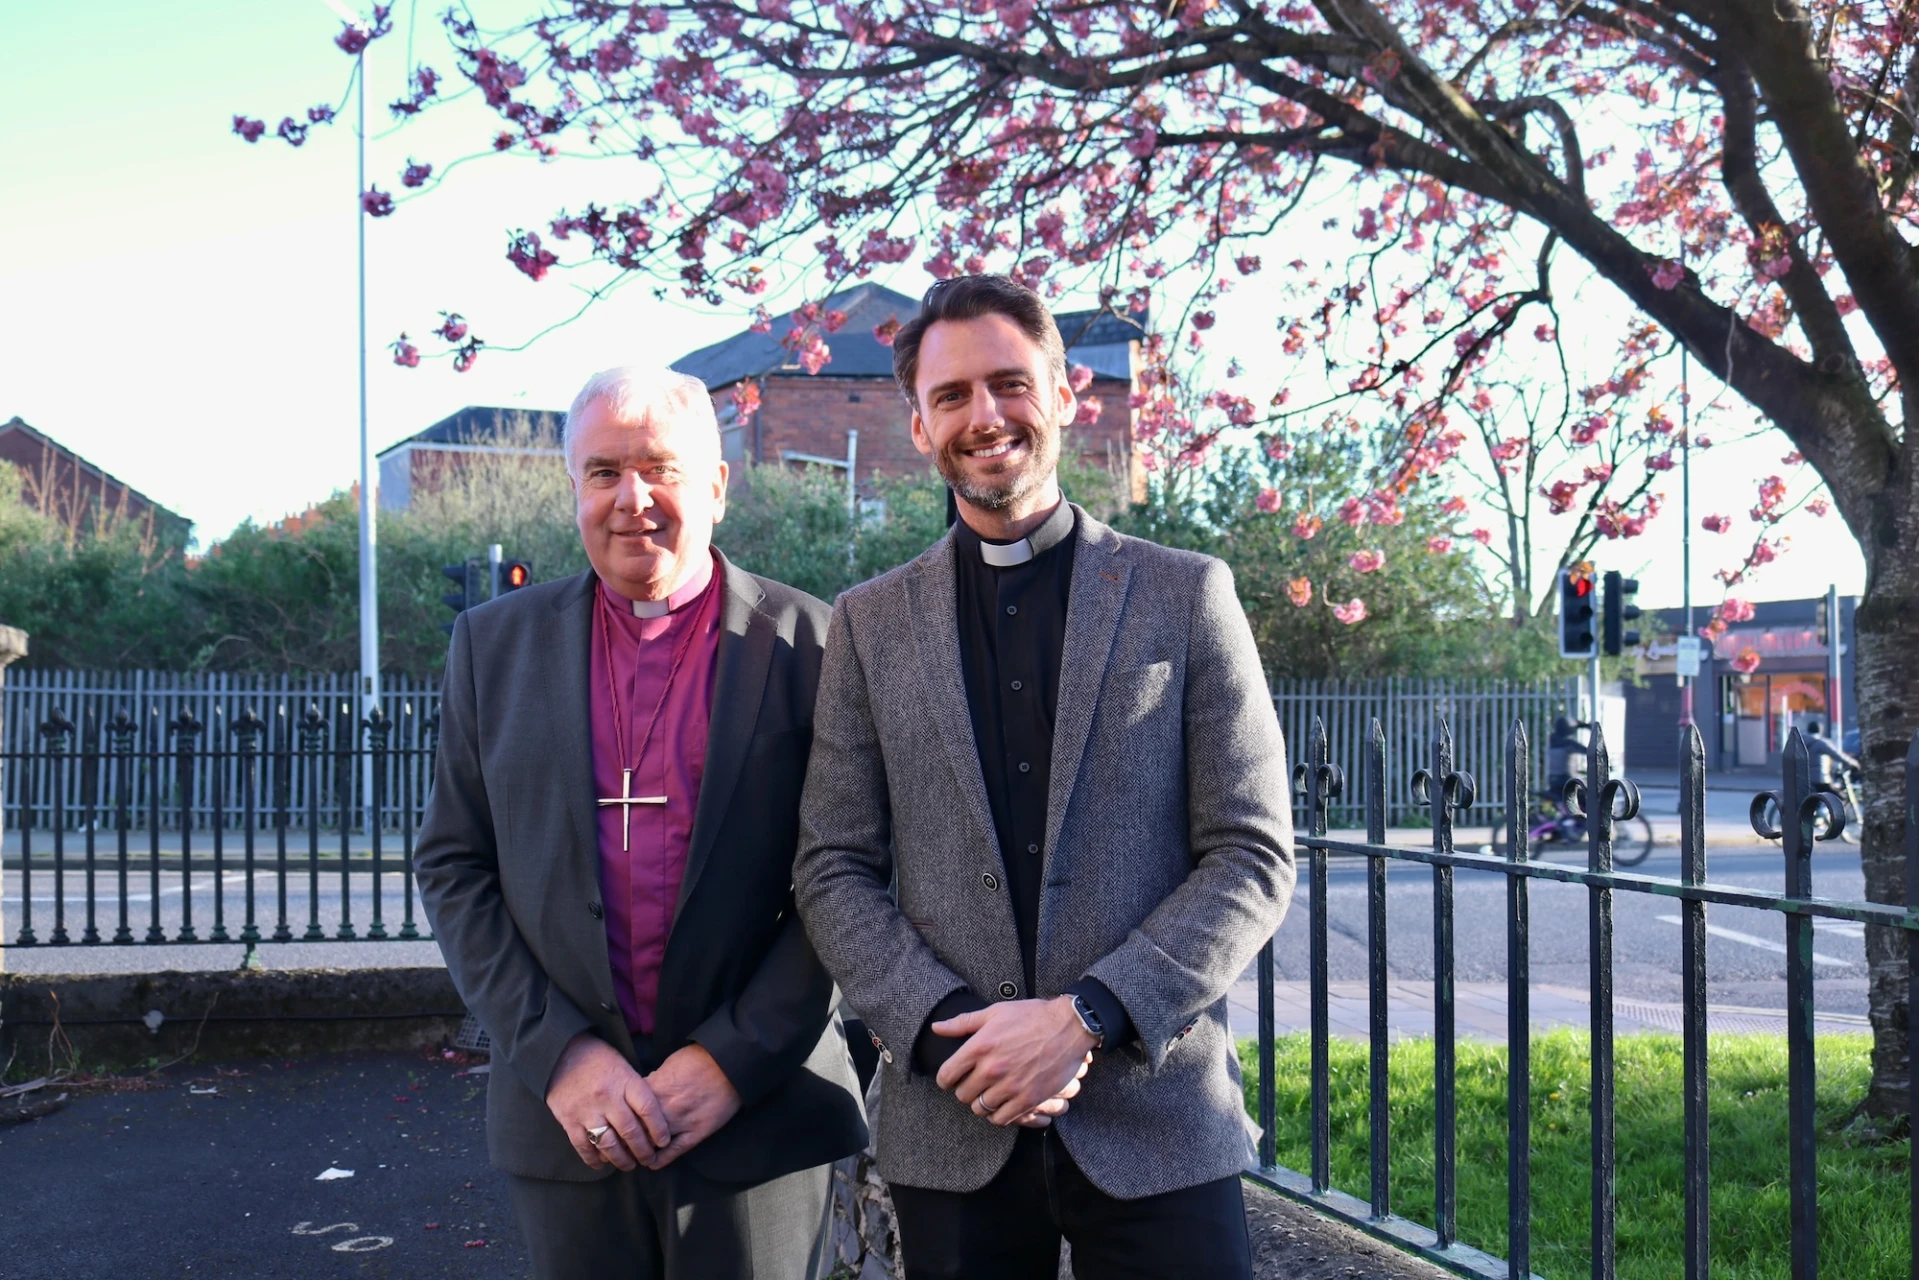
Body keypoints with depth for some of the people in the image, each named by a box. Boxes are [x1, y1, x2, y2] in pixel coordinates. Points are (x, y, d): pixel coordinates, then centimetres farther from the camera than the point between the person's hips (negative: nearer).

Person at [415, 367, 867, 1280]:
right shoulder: (496, 644, 5)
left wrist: (735, 1061, -11)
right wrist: (558, 1053, -7)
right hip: (565, 1118, 2)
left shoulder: (807, 645, -4)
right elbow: (453, 865, 3)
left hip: (757, 1118, -2)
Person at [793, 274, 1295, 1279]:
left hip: (1157, 1119, -1)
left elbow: (1253, 857, -2)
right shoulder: (870, 623, 6)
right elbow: (833, 871, 4)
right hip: (951, 1129, 1)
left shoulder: (1186, 595, 1)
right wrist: (944, 1028, -11)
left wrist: (1088, 1018, -13)